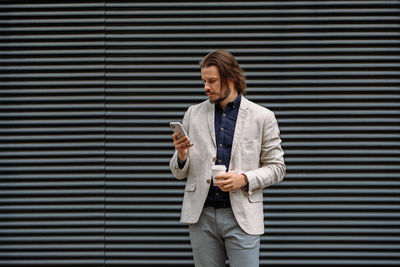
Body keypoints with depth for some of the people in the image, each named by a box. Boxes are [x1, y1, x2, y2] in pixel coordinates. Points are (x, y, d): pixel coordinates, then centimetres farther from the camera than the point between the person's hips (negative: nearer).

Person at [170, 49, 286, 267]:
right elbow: (179, 173, 11)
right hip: (202, 216, 3)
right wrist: (181, 156, -12)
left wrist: (244, 179, -13)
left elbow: (276, 167, 4)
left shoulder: (262, 117, 2)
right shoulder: (194, 114, 9)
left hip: (242, 217, -2)